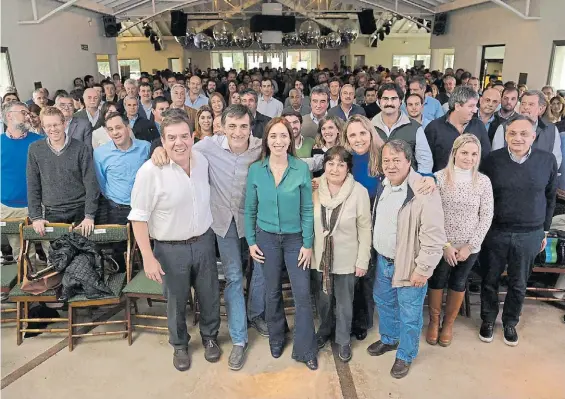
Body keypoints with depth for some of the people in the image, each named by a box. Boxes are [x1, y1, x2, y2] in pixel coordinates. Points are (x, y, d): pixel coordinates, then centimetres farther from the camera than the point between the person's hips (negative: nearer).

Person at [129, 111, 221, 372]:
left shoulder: (202, 161, -4)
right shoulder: (150, 171, -20)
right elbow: (139, 217, -15)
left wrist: (207, 235, 12)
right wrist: (148, 258, -16)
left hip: (204, 242, 4)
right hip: (171, 249, -4)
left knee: (209, 296, 18)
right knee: (176, 302, 15)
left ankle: (209, 337, 44)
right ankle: (180, 345, 41)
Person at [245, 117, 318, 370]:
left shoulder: (301, 168, -9)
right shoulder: (255, 170, -5)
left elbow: (307, 210, -6)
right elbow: (250, 209, 2)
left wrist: (308, 244, -7)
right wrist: (251, 241, 0)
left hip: (295, 238, -1)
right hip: (266, 238, 1)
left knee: (302, 294, 1)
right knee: (272, 292, 15)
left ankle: (305, 350, 19)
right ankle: (276, 339, 37)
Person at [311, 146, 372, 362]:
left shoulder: (359, 192, -16)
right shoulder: (315, 189, -8)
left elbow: (365, 229, -10)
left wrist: (363, 261, -8)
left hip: (346, 259, -2)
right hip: (320, 256, 3)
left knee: (344, 303, 16)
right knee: (323, 299, 22)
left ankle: (343, 340, 38)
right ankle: (324, 330, 48)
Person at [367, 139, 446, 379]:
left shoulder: (424, 193, -24)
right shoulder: (384, 185, 1)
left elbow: (434, 238, -22)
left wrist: (423, 269, -19)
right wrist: (376, 252, 16)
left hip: (409, 265, -7)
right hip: (383, 260, 7)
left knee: (409, 315, 10)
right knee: (383, 302, 24)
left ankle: (406, 355, 33)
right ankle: (389, 339, 49)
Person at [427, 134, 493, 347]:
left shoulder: (483, 181, -5)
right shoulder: (440, 177, -11)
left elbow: (486, 217, -3)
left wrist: (470, 246, -9)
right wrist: (445, 244, -13)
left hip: (470, 247, 2)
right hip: (441, 245, -1)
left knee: (458, 284, 16)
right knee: (437, 282, 13)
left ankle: (449, 323, 37)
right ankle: (434, 321, 35)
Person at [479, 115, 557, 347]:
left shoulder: (548, 161, -5)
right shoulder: (492, 160, -8)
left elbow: (550, 197, 6)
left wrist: (545, 230, 9)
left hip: (530, 234, 1)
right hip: (495, 232, -1)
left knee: (519, 284, 15)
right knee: (490, 280, 13)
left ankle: (510, 323, 38)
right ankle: (488, 320, 35)